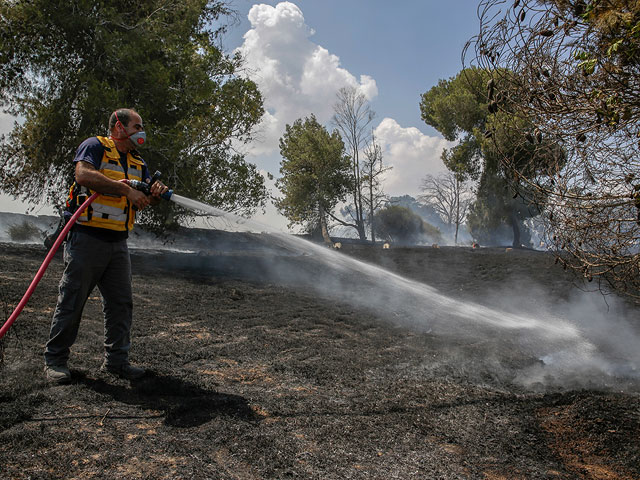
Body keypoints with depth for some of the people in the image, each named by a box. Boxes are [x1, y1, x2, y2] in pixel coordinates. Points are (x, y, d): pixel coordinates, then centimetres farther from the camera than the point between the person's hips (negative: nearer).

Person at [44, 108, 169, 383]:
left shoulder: (137, 162, 18)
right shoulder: (95, 146, -3)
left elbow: (145, 200, 12)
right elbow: (83, 175, -22)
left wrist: (155, 194, -13)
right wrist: (127, 190, -23)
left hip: (118, 243, 7)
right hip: (87, 238, -7)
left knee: (121, 303, 6)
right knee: (72, 300, 1)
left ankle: (116, 360, 16)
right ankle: (55, 360, 15)